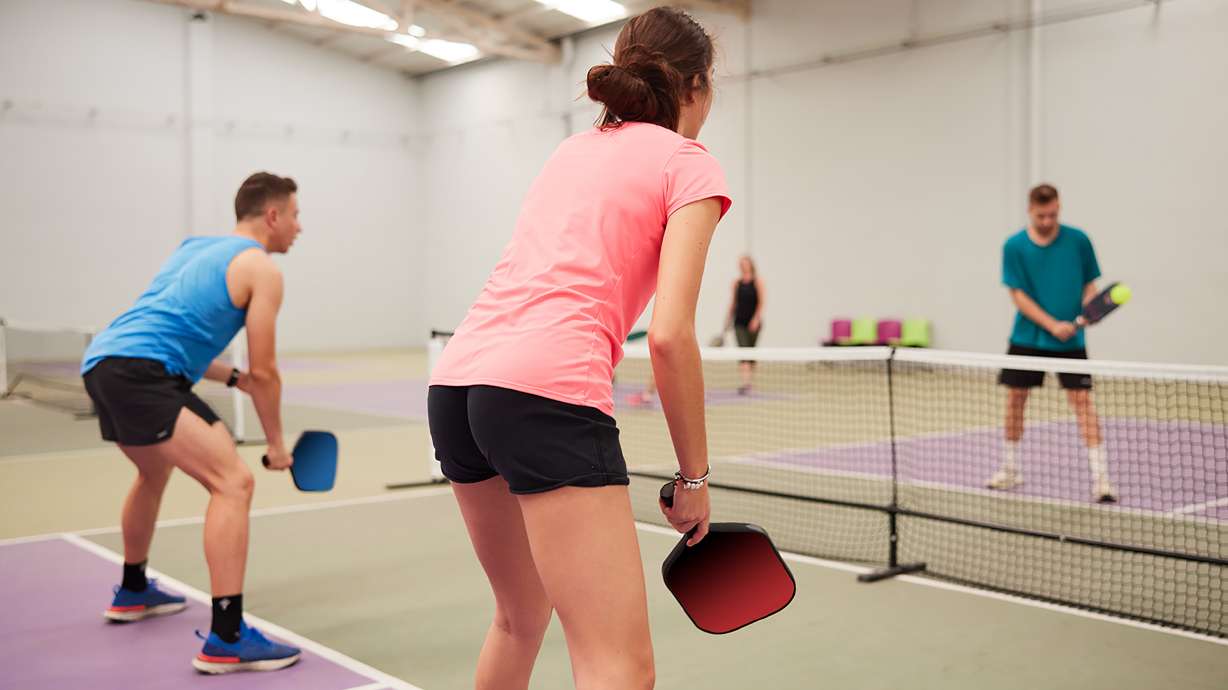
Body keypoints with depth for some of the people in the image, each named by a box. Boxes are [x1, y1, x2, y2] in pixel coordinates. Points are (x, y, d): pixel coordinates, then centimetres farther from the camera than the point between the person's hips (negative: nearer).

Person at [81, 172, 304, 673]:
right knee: (233, 481, -16)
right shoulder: (261, 268, -1)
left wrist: (234, 379, 25)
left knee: (155, 472, 33)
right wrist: (276, 443, 10)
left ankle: (132, 592, 52)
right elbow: (264, 371, -2)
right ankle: (226, 639, -22)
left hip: (102, 363, 10)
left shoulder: (196, 248, 25)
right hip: (137, 373, -10)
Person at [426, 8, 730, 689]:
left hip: (453, 380, 8)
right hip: (547, 387, -8)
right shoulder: (689, 164, 4)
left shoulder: (572, 149, 24)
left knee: (521, 619, 26)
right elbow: (670, 335, -7)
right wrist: (694, 476, 1)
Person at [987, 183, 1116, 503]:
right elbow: (1018, 295, -7)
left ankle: (1100, 479, -7)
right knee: (1015, 397, 6)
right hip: (1027, 337, 1)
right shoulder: (1014, 246, -5)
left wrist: (1086, 312, -15)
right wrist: (1052, 325, -17)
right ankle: (1010, 469, 24)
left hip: (1070, 339, -1)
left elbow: (1089, 284, 6)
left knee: (1081, 399, -9)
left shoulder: (1078, 240, -3)